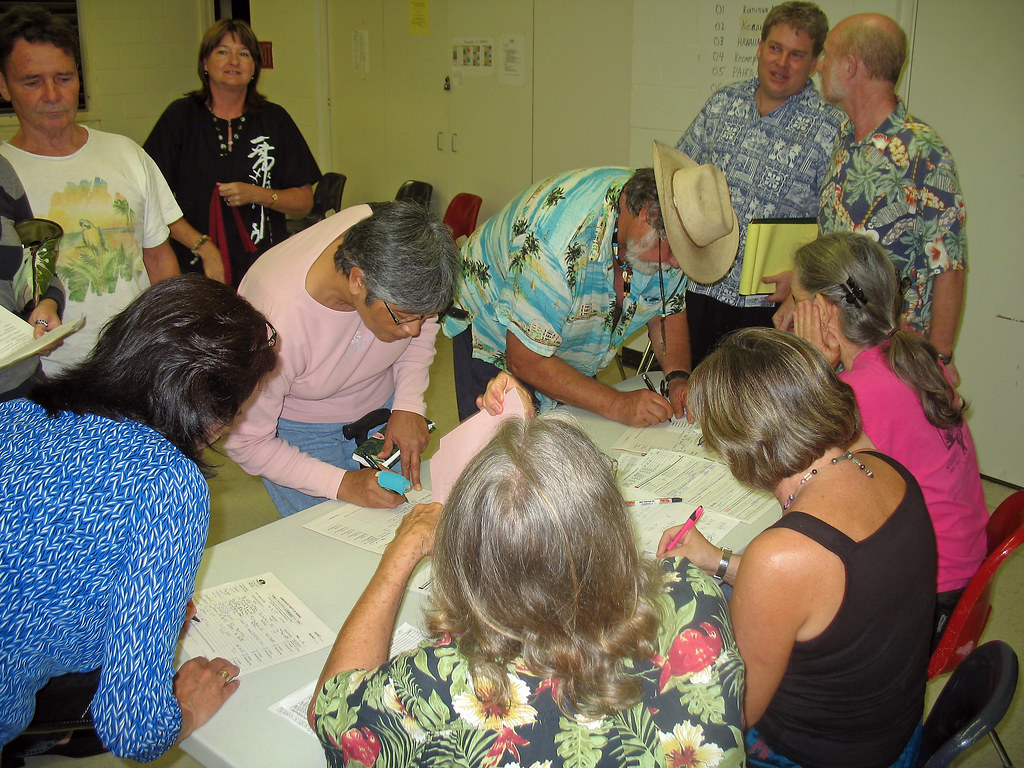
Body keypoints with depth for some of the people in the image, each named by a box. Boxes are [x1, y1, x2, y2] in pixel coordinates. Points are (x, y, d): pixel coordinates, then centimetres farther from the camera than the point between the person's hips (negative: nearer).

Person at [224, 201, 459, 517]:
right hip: (296, 425, -4)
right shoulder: (275, 325, -39)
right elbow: (248, 443, -25)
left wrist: (409, 405, -15)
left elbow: (424, 325, -3)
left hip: (381, 402, 4)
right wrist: (341, 483, -31)